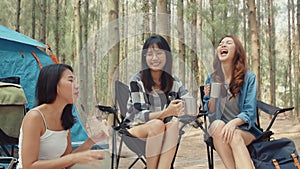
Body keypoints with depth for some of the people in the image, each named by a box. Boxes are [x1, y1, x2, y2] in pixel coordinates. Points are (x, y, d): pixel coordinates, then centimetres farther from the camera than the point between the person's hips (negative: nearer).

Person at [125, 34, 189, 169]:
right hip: (137, 128, -3)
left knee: (175, 123, -28)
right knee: (157, 124, -33)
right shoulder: (137, 81, -13)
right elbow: (139, 115, -21)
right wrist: (166, 113, -38)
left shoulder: (174, 82, 0)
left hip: (164, 132, 3)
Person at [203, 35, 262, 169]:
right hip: (217, 131, 2)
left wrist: (234, 122, -27)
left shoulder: (249, 77, -1)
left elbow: (249, 112, -7)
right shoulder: (212, 78, 6)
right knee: (218, 125, -33)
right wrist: (211, 97, -12)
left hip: (244, 129, -2)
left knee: (234, 136, -36)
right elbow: (210, 113, 8)